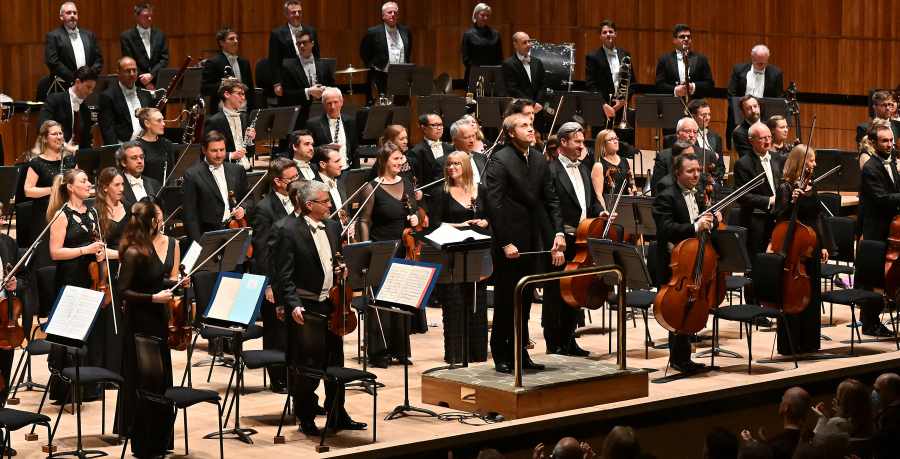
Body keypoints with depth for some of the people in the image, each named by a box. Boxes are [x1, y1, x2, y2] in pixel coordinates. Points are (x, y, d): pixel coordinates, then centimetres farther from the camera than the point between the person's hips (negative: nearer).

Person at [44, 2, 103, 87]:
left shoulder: (89, 35, 17)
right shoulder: (53, 36, 3)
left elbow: (99, 59, 15)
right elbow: (52, 62, -7)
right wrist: (73, 78, -13)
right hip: (65, 85, -3)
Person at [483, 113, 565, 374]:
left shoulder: (539, 161, 8)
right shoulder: (500, 161, -13)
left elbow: (550, 200, 10)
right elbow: (494, 205, -17)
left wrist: (558, 233, -2)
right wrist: (506, 243, -20)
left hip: (531, 242, 7)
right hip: (508, 242, -7)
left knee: (524, 301, 12)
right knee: (505, 301, 1)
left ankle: (519, 354, 19)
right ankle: (501, 357, 11)